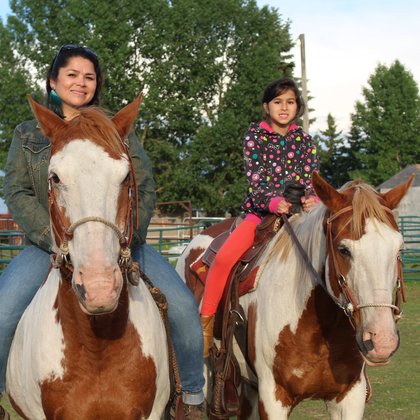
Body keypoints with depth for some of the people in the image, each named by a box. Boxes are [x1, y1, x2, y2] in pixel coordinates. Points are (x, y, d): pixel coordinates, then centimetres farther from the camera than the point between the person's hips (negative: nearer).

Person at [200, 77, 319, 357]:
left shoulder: (304, 140, 11)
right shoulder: (254, 136, 3)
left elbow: (311, 180, 5)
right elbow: (256, 181, -7)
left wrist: (313, 199, -19)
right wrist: (274, 202, -26)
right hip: (261, 211, -2)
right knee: (223, 258, -24)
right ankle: (205, 325, -11)